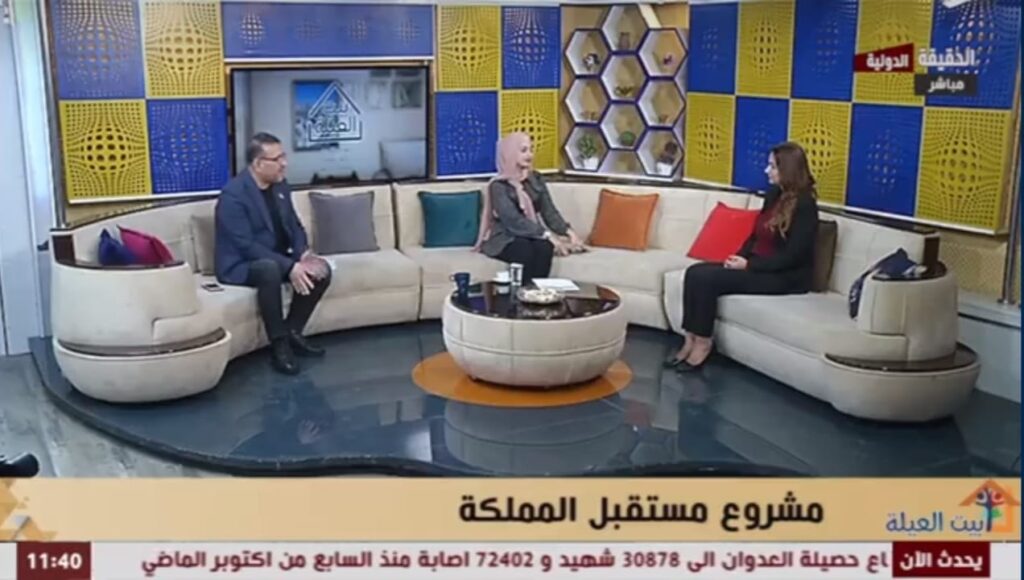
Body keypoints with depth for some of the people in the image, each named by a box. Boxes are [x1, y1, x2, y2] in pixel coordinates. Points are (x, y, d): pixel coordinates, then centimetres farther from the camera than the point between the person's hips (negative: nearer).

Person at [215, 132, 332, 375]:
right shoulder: (233, 195, -22)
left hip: (276, 259, 8)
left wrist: (304, 253, -15)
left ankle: (292, 332, 0)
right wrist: (290, 267, -34)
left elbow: (294, 226, 8)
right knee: (270, 269, -38)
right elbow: (246, 246, -27)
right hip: (239, 264, -8)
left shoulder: (280, 186, 3)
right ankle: (279, 345, -25)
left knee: (321, 268, -11)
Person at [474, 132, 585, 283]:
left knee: (544, 246, -31)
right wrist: (548, 235, -29)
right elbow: (513, 221, -20)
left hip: (532, 235, 4)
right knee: (525, 249, -36)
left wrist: (568, 232, -16)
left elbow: (549, 211, 3)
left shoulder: (536, 179, 10)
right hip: (504, 239, -4)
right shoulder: (499, 186, -9)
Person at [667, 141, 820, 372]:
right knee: (695, 272, -13)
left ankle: (702, 343, -12)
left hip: (786, 277, -9)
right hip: (758, 266, 9)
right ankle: (691, 339, -16)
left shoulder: (804, 206, -14)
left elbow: (792, 257, -19)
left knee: (707, 278, -24)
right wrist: (739, 258, -2)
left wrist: (748, 265, -19)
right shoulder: (773, 195, 12)